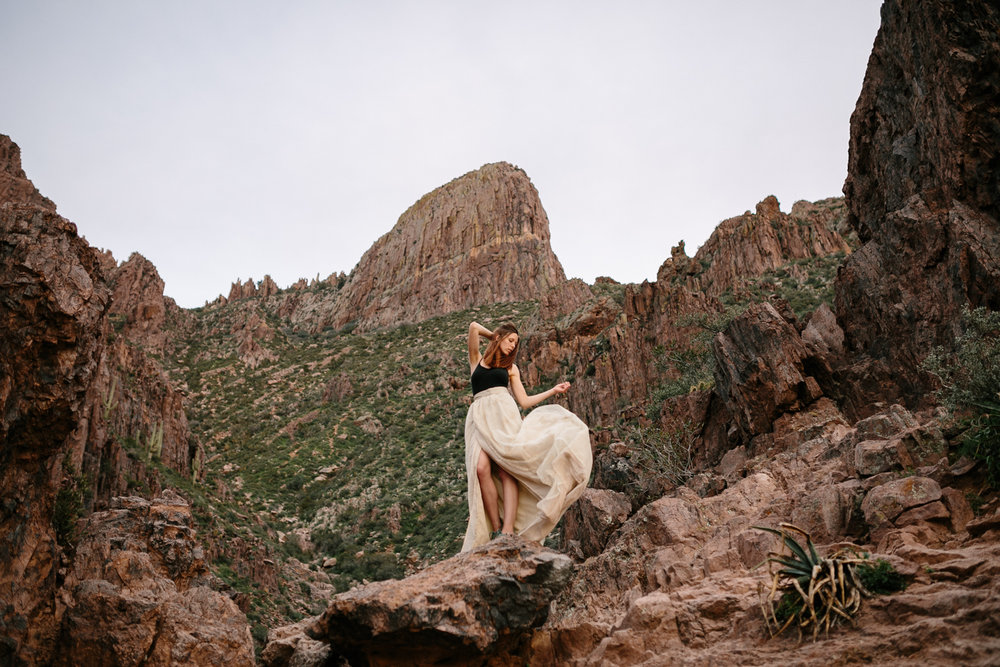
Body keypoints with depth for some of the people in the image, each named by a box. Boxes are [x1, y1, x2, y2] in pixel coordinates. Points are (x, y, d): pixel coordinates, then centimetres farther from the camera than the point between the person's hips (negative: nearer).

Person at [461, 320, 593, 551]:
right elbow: (474, 327, 10)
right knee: (481, 468, -25)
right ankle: (496, 530, -24)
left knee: (505, 469, -23)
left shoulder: (510, 368, 25)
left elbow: (524, 401, 17)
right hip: (480, 418, 0)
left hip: (503, 414, 0)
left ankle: (507, 531, -34)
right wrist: (494, 335, 25)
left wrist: (553, 391, 17)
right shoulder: (477, 360, 22)